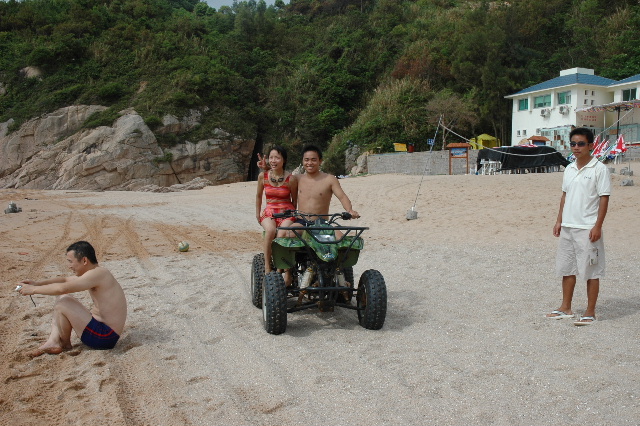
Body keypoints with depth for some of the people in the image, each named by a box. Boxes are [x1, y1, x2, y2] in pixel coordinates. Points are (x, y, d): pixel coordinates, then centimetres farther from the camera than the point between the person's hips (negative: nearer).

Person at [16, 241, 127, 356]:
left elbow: (62, 288, -27)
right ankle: (53, 341, 3)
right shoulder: (95, 274, 13)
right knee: (63, 299, 15)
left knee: (63, 302, -15)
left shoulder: (97, 274, -20)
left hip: (104, 337, -11)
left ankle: (65, 344, 7)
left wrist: (33, 290, -14)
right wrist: (38, 283, 10)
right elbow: (65, 280, 22)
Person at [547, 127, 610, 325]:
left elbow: (604, 199, -10)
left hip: (588, 229, -7)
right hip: (567, 227, 7)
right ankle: (566, 308, 25)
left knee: (591, 271, 2)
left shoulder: (599, 169, -8)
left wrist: (597, 226, -15)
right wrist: (559, 220, 12)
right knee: (566, 268, 13)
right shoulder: (569, 169, 10)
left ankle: (590, 312, 12)